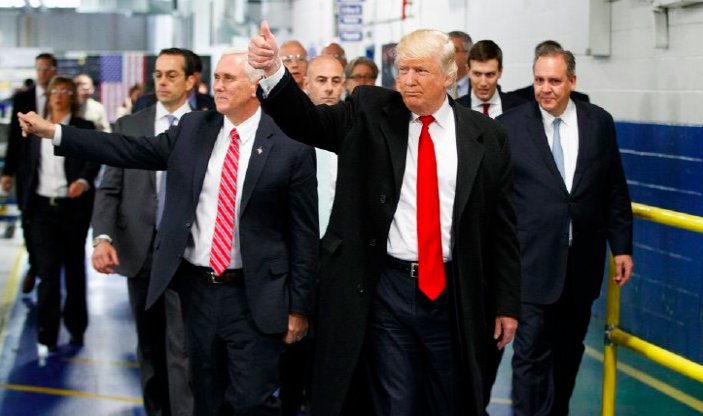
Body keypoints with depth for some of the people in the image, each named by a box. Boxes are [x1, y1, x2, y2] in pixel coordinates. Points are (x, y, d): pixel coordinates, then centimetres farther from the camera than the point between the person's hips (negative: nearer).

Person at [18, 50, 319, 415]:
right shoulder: (193, 128, 6)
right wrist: (52, 132, 1)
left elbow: (304, 234, -7)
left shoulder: (290, 147, -8)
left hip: (253, 297, -5)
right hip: (197, 288, 5)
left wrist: (298, 307, -7)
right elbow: (132, 151, 5)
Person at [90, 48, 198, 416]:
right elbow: (109, 188, 3)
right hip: (138, 250, 3)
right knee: (150, 346, 14)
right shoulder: (128, 126, 8)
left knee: (182, 349, -8)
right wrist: (103, 237, -13)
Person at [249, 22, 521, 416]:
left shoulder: (486, 136, 2)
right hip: (385, 289, -1)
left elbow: (501, 225, 5)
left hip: (453, 294, 1)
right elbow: (307, 121, -11)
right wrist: (274, 70, -29)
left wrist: (507, 302, 5)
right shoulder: (370, 113, 2)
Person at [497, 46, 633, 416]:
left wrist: (622, 246, 6)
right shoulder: (511, 125, -4)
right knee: (531, 355, -5)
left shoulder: (599, 122, 4)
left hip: (581, 261, 3)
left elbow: (615, 191, 8)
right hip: (533, 261, -3)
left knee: (568, 352, 14)